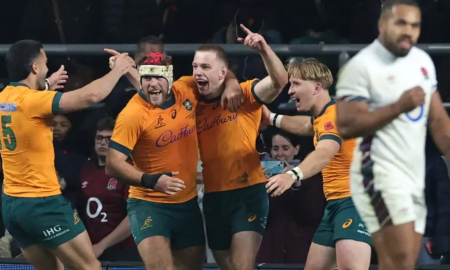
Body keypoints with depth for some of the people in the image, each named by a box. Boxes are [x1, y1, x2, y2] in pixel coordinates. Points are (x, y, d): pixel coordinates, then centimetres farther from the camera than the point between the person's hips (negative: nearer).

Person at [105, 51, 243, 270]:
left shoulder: (187, 91, -5)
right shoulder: (132, 114, -20)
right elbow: (113, 164, -22)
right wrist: (151, 181, -34)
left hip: (188, 203, 6)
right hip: (149, 204, -6)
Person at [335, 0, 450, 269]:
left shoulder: (423, 61, 12)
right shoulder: (361, 67, -11)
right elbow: (346, 126, -17)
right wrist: (399, 106, -20)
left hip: (414, 178, 8)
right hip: (381, 176, -8)